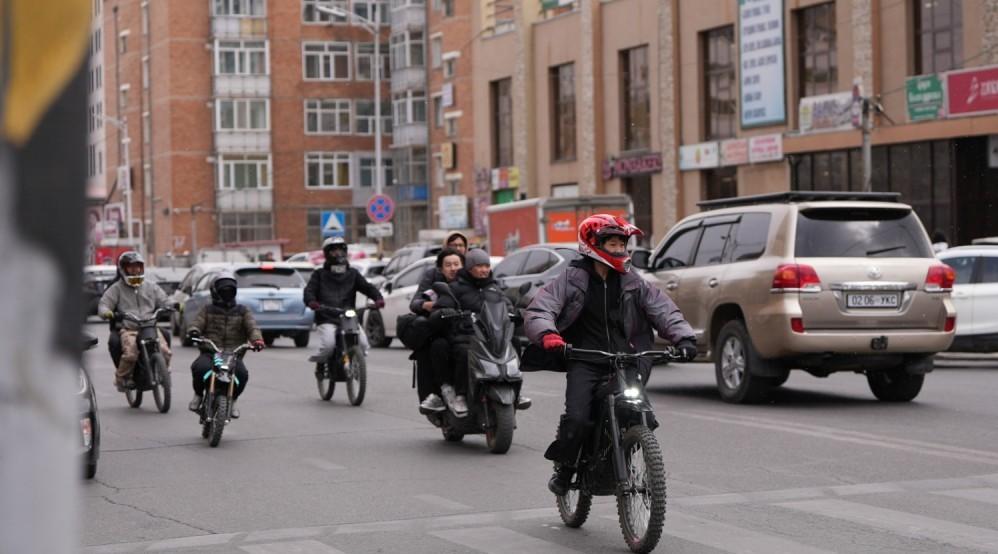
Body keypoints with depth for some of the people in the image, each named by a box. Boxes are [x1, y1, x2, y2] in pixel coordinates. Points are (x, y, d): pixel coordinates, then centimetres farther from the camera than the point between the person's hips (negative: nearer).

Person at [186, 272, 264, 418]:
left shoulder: (242, 311, 16)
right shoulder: (208, 310, 17)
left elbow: (252, 327, 0)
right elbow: (197, 323, 3)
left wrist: (257, 339, -23)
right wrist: (193, 331, -24)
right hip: (209, 353, 0)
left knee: (242, 373, -31)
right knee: (199, 368, -33)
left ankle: (232, 400, -1)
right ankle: (198, 394, -1)